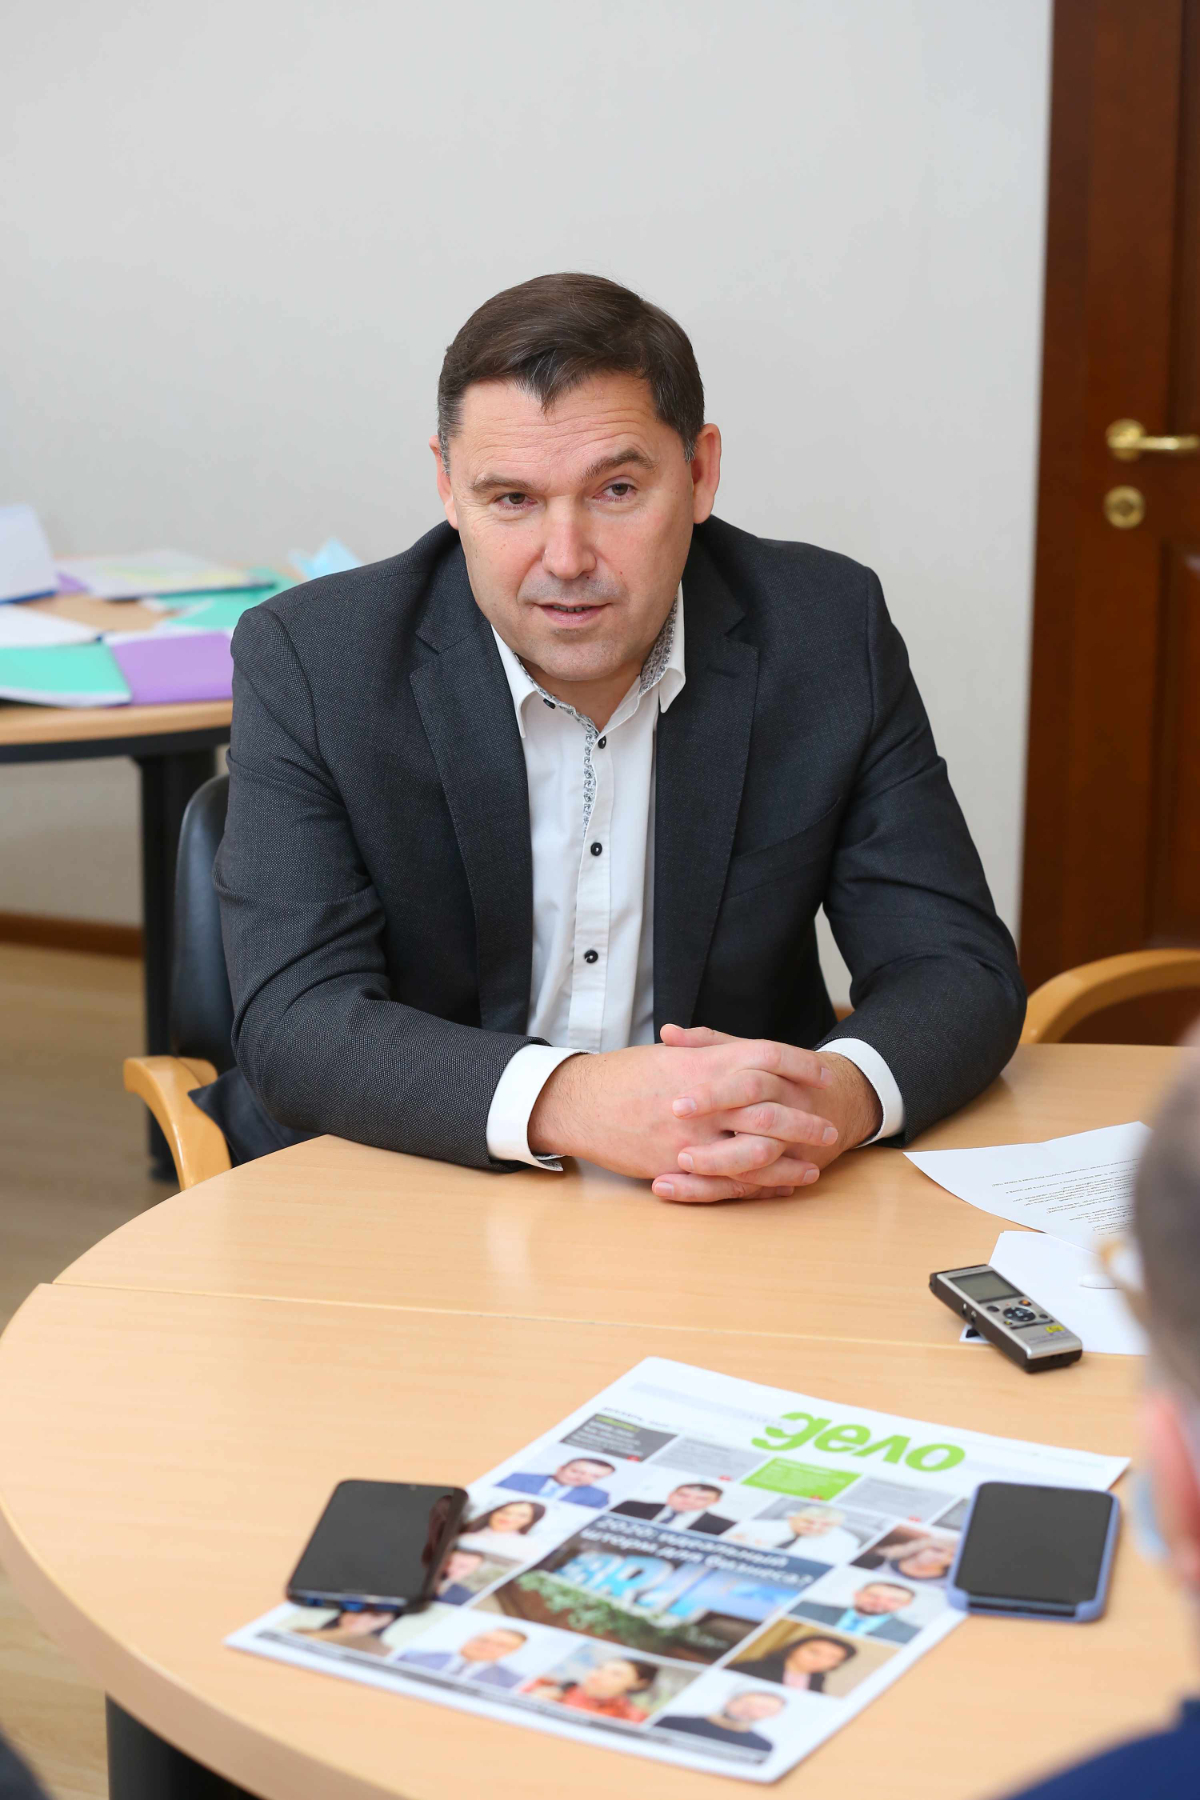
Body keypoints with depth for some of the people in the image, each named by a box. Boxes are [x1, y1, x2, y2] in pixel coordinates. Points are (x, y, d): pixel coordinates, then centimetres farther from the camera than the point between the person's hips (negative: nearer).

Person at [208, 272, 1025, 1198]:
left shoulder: (828, 634, -5)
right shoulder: (306, 661, -10)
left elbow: (961, 969, -4)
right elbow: (293, 1023, -18)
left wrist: (841, 1095, -28)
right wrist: (564, 1101, -35)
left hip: (744, 1214, 1)